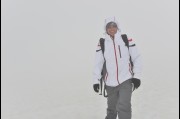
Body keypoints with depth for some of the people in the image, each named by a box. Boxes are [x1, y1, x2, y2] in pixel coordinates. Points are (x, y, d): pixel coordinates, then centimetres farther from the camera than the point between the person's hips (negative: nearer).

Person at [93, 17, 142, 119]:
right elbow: (98, 63, 4)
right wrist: (96, 80, 1)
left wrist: (137, 76, -5)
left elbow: (137, 58, 0)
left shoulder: (127, 40, -3)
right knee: (112, 108, 15)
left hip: (126, 80, -2)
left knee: (123, 107, -16)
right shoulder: (102, 44, 1)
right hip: (110, 83, 2)